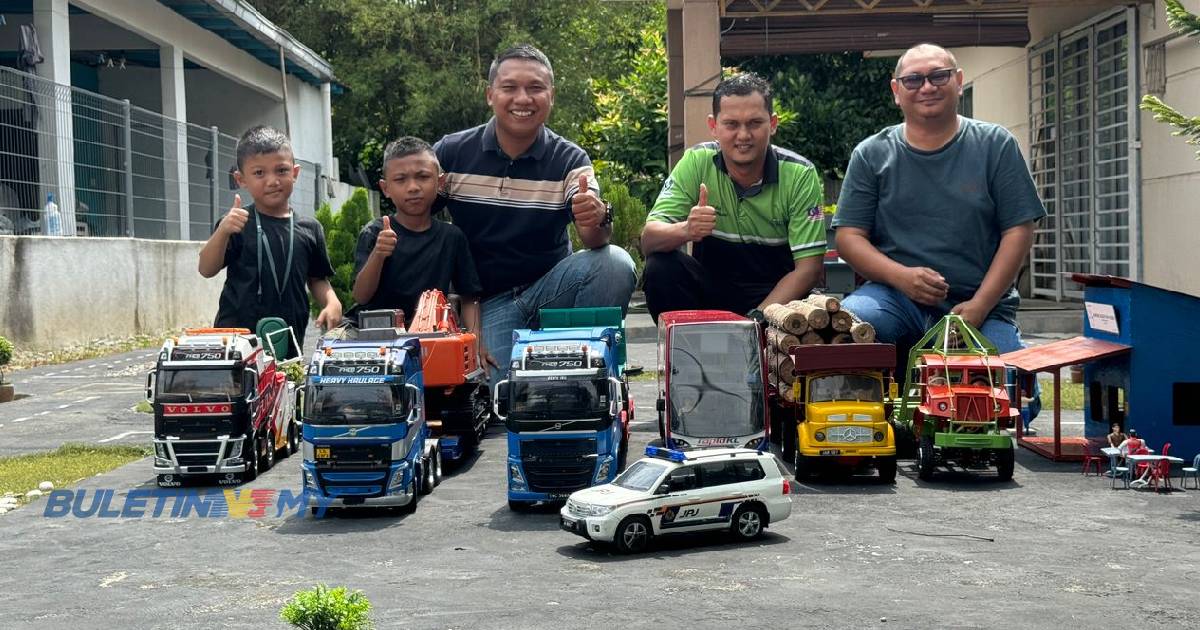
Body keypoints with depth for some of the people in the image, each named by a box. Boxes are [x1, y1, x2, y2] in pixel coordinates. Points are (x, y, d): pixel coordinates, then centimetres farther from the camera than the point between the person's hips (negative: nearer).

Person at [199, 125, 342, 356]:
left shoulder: (309, 228, 7)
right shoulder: (238, 224, -1)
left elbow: (317, 279, 16)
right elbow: (207, 270, -8)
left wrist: (332, 302, -4)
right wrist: (222, 231, -24)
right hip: (237, 337, -2)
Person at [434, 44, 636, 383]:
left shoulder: (570, 160, -2)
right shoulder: (450, 154, -2)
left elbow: (592, 239, -16)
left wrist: (597, 220, -42)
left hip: (551, 288, 2)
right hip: (489, 303, -2)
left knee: (615, 263, -27)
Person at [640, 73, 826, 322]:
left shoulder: (800, 175, -10)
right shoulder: (696, 163, -7)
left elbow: (808, 267, -13)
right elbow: (648, 240, -14)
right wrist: (685, 231, -38)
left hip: (776, 295, -2)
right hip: (710, 288, 2)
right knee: (661, 267, -26)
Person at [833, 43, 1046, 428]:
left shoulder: (995, 146, 7)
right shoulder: (871, 155, 9)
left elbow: (1019, 230, 2)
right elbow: (848, 236, 4)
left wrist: (980, 305, -10)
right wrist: (902, 276, -15)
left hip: (982, 307, 0)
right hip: (896, 296, 1)